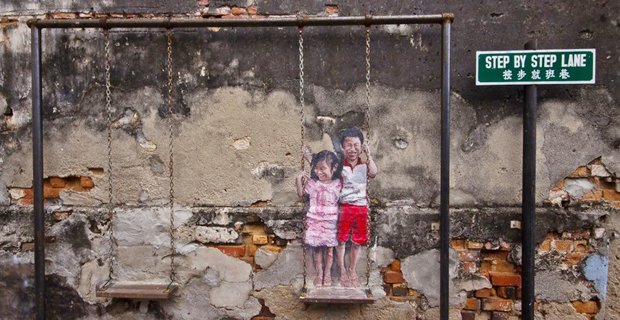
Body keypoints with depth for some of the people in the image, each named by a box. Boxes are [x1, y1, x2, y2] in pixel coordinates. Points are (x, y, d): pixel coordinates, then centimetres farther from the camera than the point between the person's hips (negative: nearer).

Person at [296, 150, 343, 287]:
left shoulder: (337, 184, -5)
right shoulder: (312, 182, -3)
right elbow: (301, 193, 5)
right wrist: (299, 180, -7)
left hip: (330, 221, -1)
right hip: (314, 220, 1)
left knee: (329, 248, 9)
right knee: (316, 248, 7)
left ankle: (327, 273, 25)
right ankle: (319, 273, 21)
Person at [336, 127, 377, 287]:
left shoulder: (364, 165, 4)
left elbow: (373, 173, -14)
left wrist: (368, 155, -10)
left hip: (361, 208, 2)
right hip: (344, 207, -2)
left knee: (358, 242, 10)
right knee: (341, 240, 3)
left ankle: (352, 271, 25)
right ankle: (342, 272, 16)